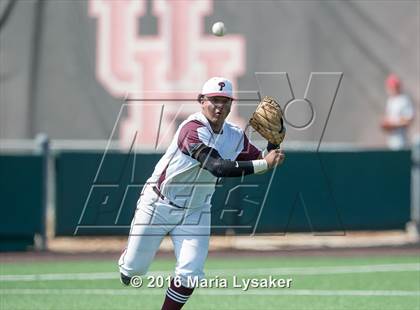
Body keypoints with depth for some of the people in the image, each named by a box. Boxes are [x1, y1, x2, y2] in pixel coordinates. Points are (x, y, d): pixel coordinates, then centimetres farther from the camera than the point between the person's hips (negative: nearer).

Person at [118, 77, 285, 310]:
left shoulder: (235, 136, -3)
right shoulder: (193, 129, -26)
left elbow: (262, 161, 4)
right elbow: (217, 167, -37)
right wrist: (264, 163, -40)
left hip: (195, 211, 5)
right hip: (158, 206, -5)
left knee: (190, 274, -10)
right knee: (135, 267, 2)